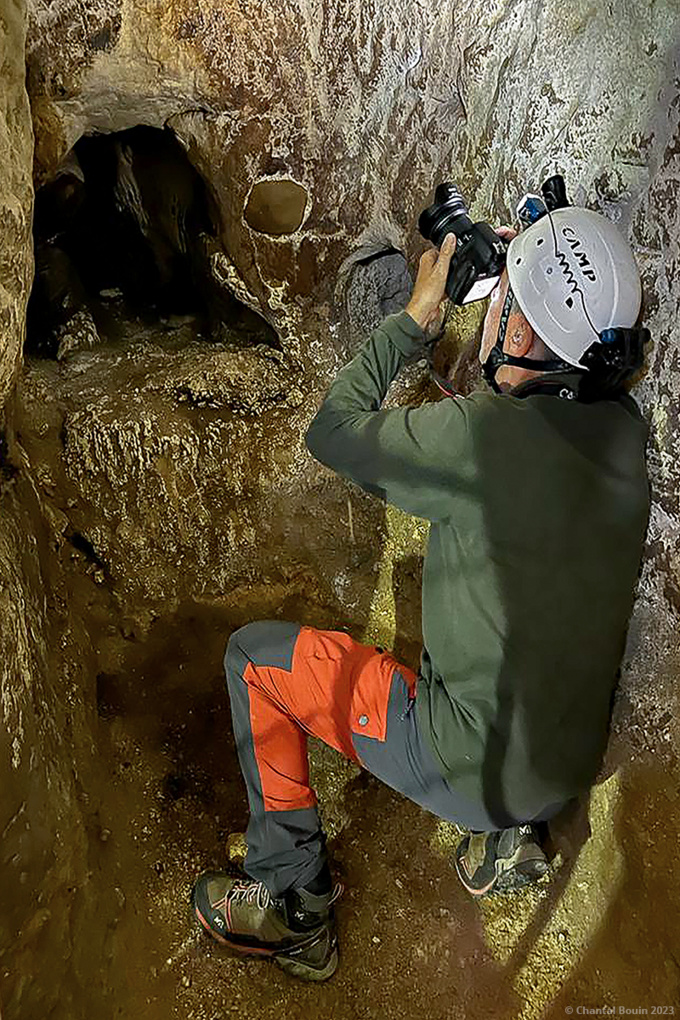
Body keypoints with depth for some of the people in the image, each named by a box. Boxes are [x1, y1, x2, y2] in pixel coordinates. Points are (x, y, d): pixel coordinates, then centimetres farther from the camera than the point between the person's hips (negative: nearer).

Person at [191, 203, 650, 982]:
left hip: (468, 767, -7)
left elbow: (331, 430, -10)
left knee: (254, 654, 3)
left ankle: (293, 904, 15)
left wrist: (416, 316, -2)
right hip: (571, 768, 7)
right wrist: (526, 280, 8)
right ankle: (506, 835, 27)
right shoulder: (623, 430, -7)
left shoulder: (480, 434, -27)